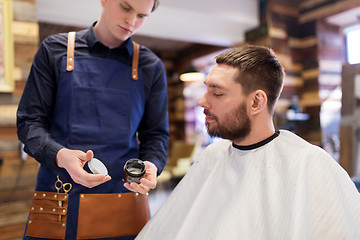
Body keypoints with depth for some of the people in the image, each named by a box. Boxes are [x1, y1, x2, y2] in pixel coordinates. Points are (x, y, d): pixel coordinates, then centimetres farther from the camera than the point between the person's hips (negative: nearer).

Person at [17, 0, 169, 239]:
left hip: (122, 200, 1)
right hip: (58, 195, 0)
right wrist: (59, 155, -19)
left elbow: (156, 133, 7)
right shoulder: (55, 50, 4)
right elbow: (30, 121, 1)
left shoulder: (151, 67, 6)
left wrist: (151, 165, -14)